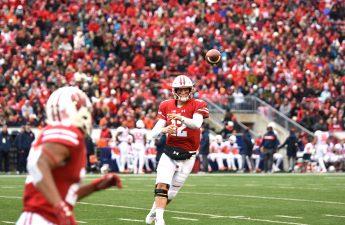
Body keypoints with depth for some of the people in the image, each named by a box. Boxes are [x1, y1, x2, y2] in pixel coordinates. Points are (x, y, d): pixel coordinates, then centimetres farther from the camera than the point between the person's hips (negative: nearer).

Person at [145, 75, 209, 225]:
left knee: (171, 193, 5)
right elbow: (154, 132, 1)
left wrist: (180, 118, -44)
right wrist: (163, 130, -23)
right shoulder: (167, 106, 4)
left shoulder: (197, 105, -5)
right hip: (169, 154, 1)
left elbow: (197, 124, -26)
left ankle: (154, 211, 28)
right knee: (162, 185, -20)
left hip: (187, 157, -1)